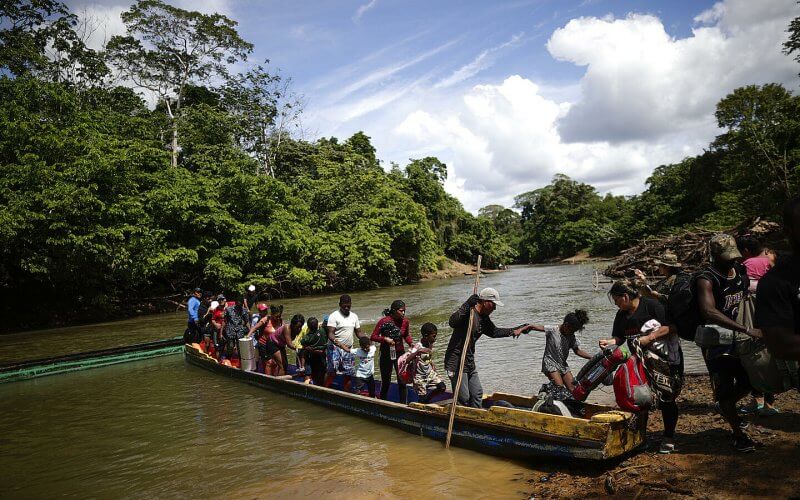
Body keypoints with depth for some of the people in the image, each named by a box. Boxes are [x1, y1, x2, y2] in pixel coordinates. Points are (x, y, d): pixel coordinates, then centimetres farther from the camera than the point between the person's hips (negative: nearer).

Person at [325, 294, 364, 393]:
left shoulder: (354, 316, 10)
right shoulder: (334, 316, -8)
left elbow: (358, 332, 14)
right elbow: (331, 335, -15)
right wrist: (341, 345, -28)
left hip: (349, 350, 5)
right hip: (335, 348, -5)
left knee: (348, 374, 6)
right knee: (332, 372, -12)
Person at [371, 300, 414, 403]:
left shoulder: (405, 321, -5)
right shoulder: (384, 321, -15)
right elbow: (373, 337, -10)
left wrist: (411, 343, -6)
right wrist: (385, 339, -25)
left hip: (400, 353, 2)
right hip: (386, 355, -2)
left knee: (402, 381, -1)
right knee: (386, 381, 11)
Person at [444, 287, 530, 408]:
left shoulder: (484, 319, 9)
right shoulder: (468, 313, -19)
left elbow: (494, 332, 25)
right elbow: (452, 322, -38)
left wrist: (513, 331, 18)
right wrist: (468, 305, -42)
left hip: (469, 362, 10)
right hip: (456, 362, -10)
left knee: (477, 394, 17)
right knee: (464, 398, -5)